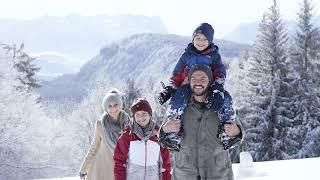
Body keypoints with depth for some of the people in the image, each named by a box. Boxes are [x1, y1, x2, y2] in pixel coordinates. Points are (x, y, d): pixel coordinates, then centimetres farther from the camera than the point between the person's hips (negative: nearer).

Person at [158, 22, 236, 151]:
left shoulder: (214, 56, 13)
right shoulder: (187, 55, 17)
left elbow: (220, 73, -1)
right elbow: (177, 74, 18)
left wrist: (217, 89, -21)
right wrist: (169, 89, 2)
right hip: (188, 87, 1)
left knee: (225, 98, -31)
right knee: (178, 96, -34)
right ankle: (174, 131, -32)